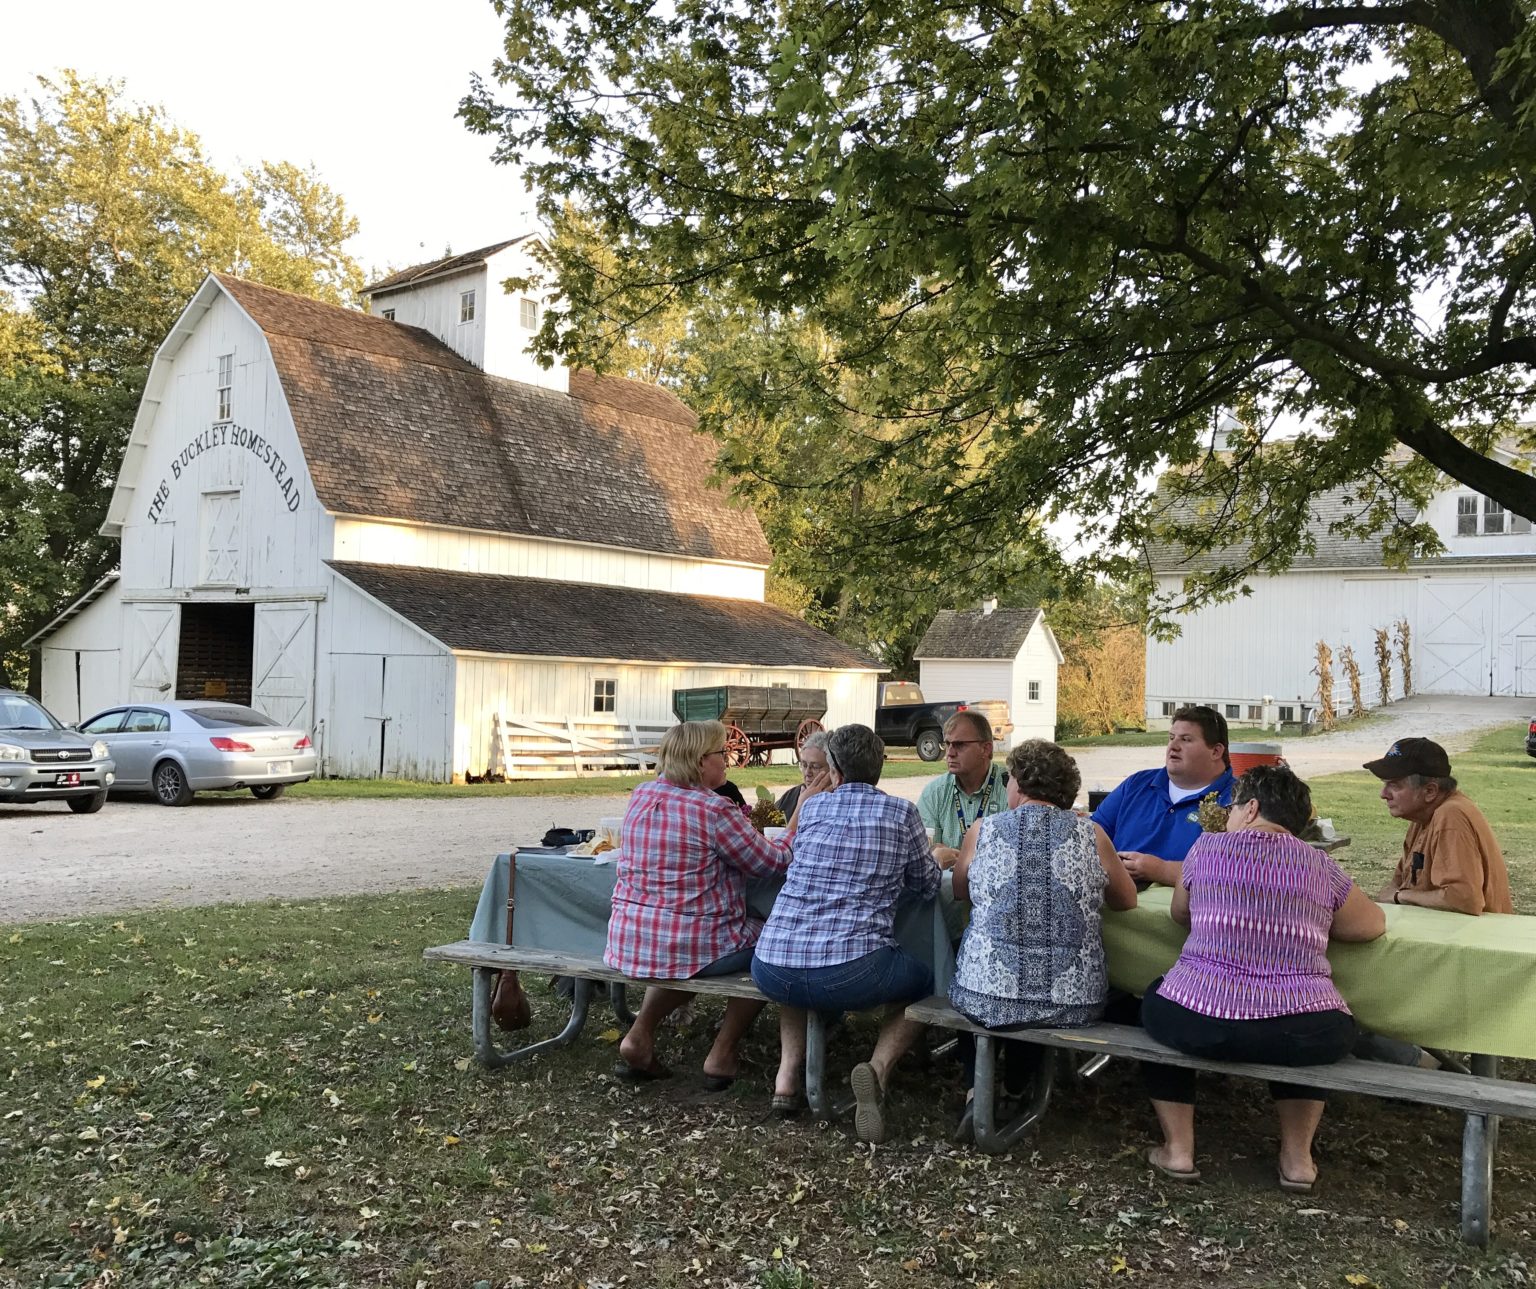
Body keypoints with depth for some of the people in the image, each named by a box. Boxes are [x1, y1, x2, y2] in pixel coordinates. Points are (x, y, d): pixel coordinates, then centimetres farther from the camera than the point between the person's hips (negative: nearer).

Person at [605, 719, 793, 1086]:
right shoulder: (714, 810, -16)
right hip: (696, 948, -6)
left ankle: (640, 1035, 16)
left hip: (628, 943, 6)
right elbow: (774, 862, -9)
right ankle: (722, 1053, 17)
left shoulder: (641, 797, 4)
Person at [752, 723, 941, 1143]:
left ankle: (788, 1071, 20)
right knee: (923, 981, 27)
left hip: (772, 970, 3)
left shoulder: (812, 807, 11)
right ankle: (878, 1067, 0)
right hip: (851, 973, -3)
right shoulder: (901, 813, 4)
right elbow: (929, 887, 16)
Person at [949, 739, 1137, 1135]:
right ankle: (1015, 1092, 36)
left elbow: (959, 890, 17)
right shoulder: (1090, 834, 0)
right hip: (1074, 1003, 1)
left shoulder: (982, 830, 0)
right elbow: (1127, 901, 15)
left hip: (986, 998, -1)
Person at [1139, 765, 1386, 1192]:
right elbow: (1373, 925, 22)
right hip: (1305, 1035, 2)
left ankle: (1178, 1148, 22)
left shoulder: (1208, 847, 8)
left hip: (1199, 1024, -1)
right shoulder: (1321, 865, 10)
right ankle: (1297, 1156, 27)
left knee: (1157, 999, 31)